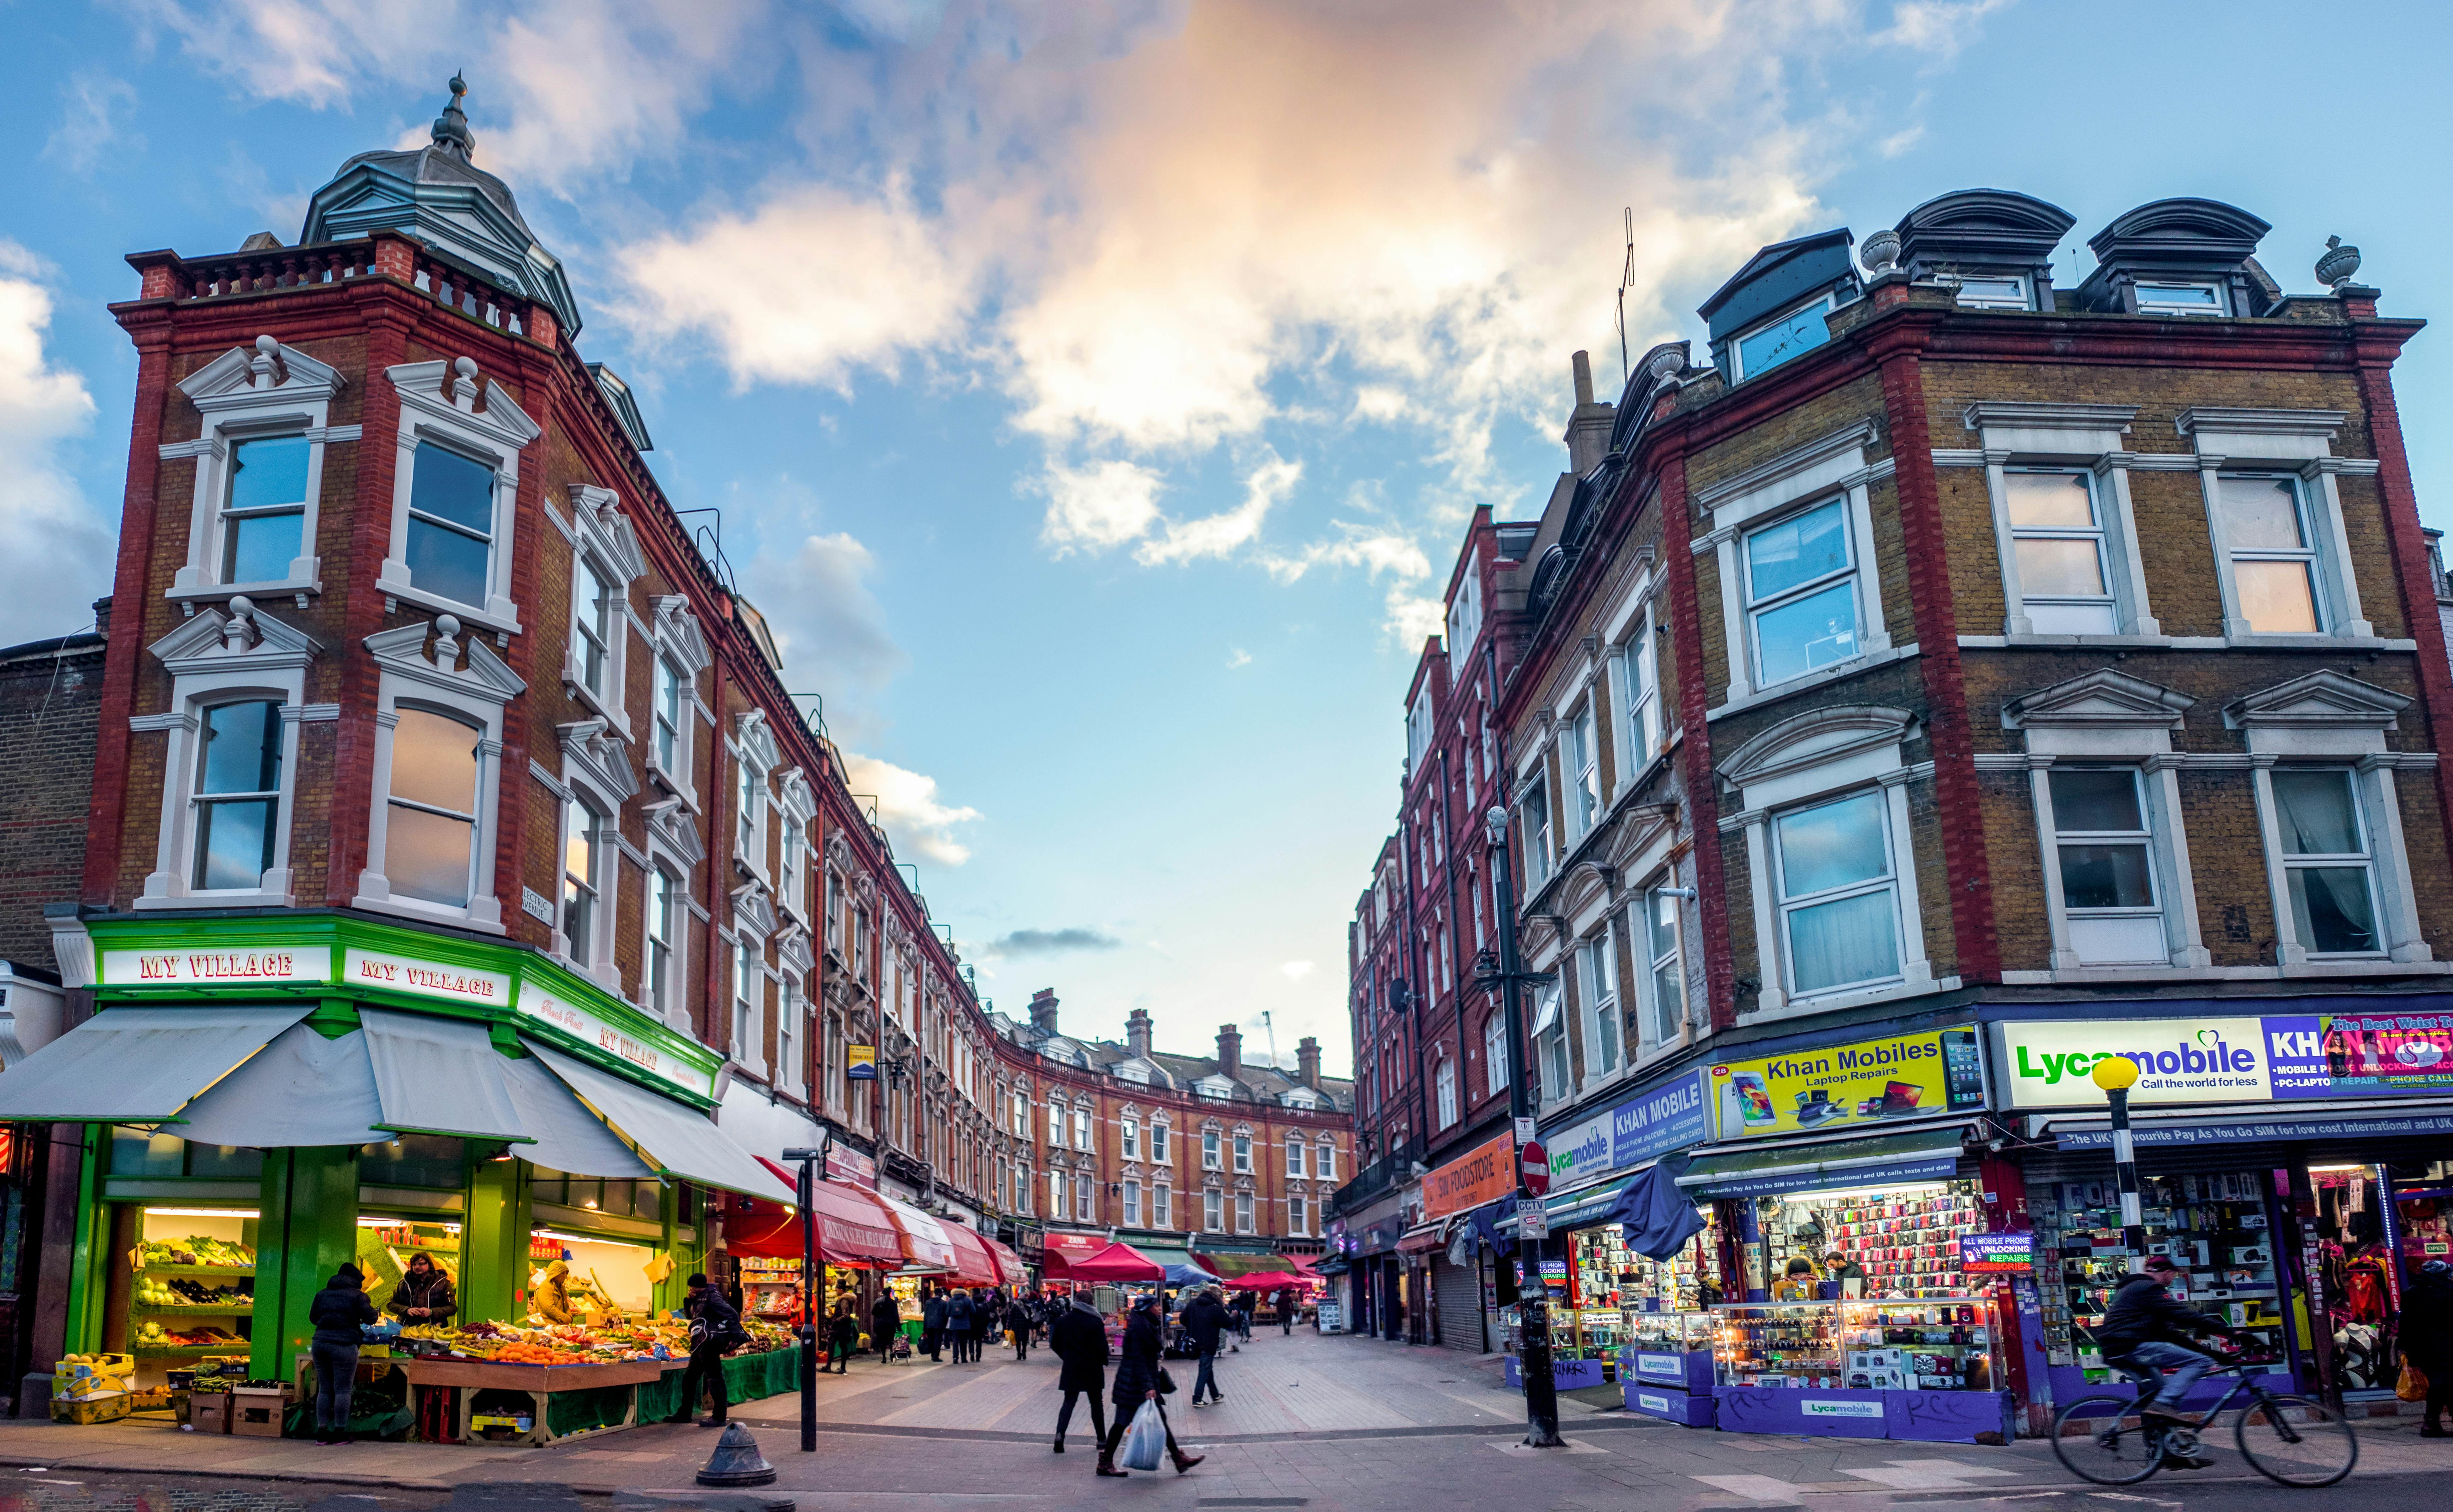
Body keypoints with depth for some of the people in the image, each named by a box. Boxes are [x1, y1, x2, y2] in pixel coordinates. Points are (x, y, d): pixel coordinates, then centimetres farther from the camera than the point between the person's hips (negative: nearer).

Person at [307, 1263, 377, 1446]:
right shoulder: (358, 1295, 0)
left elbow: (313, 1317, 19)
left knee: (324, 1390, 11)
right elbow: (371, 1318, -5)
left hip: (320, 1343, 5)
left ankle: (322, 1432, 12)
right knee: (343, 1390, 0)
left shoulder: (322, 1294, 15)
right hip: (344, 1346, -5)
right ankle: (340, 1433, 3)